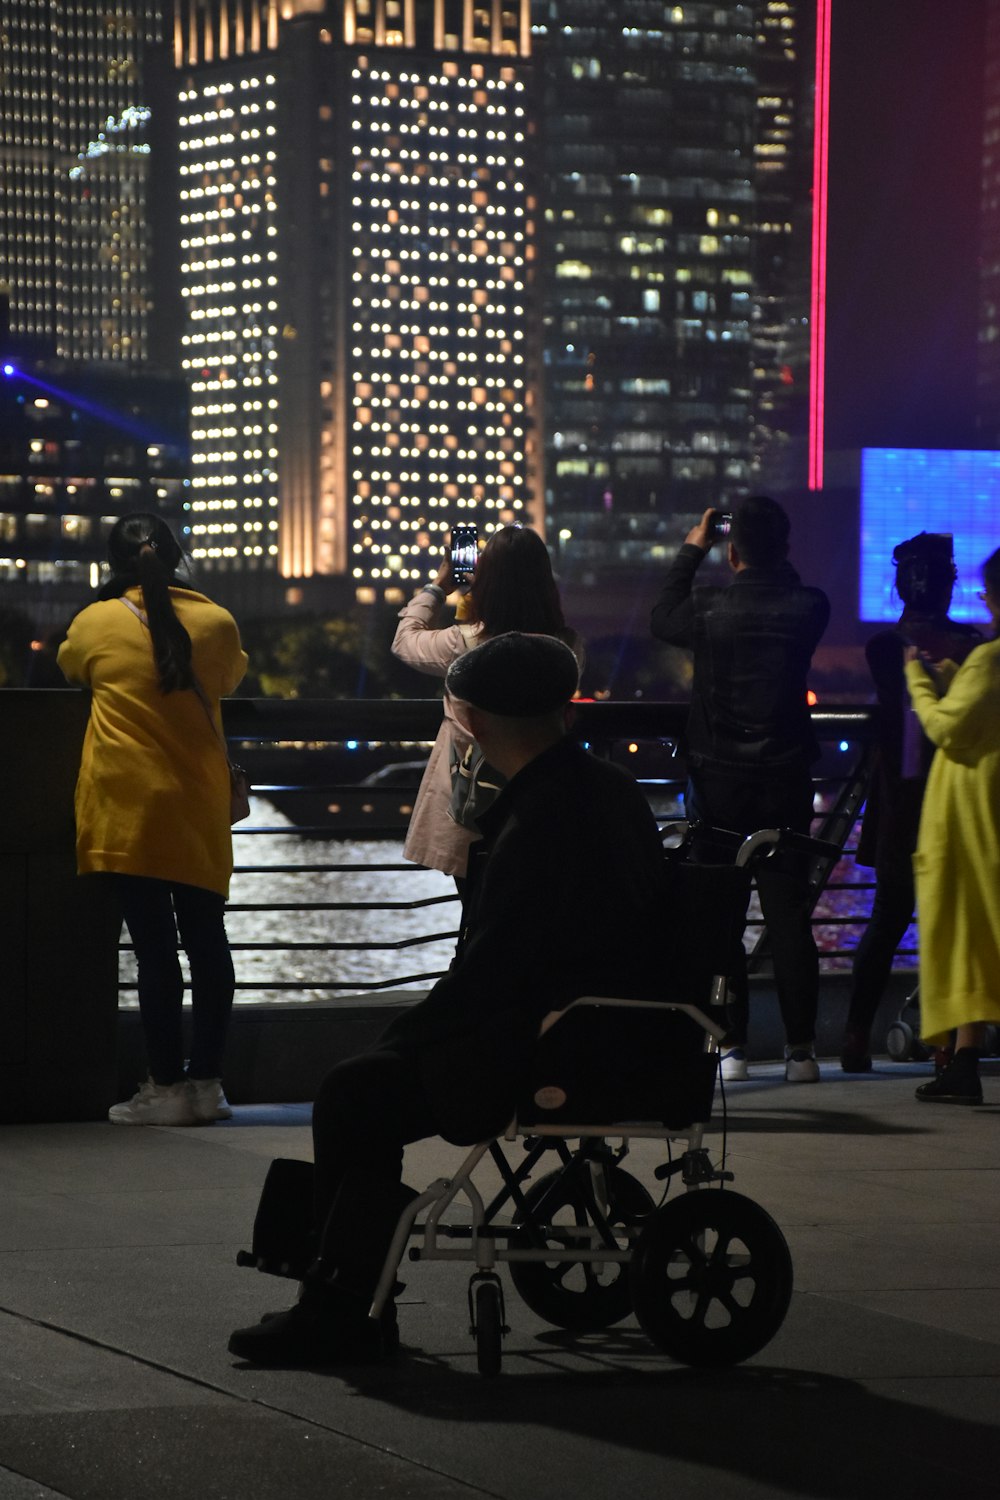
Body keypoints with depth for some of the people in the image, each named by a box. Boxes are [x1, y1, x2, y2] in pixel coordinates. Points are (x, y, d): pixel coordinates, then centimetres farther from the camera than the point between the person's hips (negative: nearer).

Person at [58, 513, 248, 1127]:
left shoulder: (96, 623, -3)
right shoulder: (216, 623, 1)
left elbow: (70, 665, 19)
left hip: (128, 807, -2)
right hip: (199, 808, 2)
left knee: (154, 945, -3)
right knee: (207, 940, 10)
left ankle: (167, 1085, -2)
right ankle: (207, 1081, 12)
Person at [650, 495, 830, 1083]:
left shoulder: (708, 609, -11)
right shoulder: (808, 608, -9)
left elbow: (662, 619, 11)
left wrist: (691, 550, 18)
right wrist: (776, 560, 15)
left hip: (718, 777, -1)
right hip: (786, 780, 1)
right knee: (789, 912, 5)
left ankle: (731, 1045, 5)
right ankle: (801, 1048, 4)